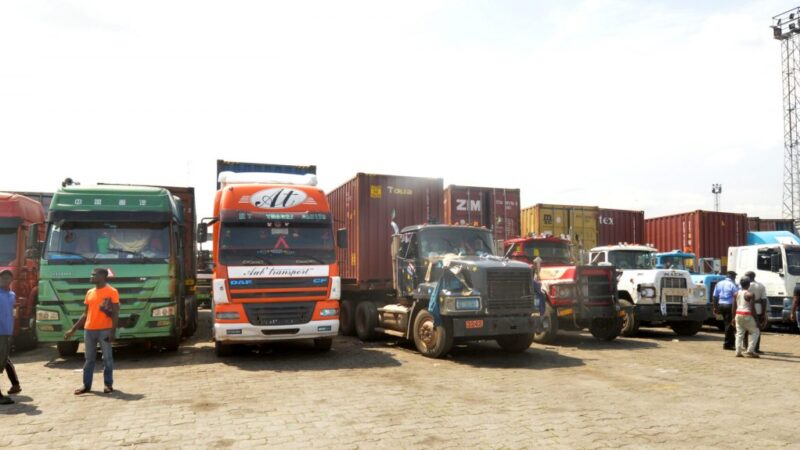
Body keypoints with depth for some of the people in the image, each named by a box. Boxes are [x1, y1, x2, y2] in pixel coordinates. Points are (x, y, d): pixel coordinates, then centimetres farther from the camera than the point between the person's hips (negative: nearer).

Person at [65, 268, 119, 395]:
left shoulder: (112, 292, -4)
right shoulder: (90, 293, 14)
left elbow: (115, 314, -6)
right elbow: (85, 314, 18)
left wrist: (113, 332, -14)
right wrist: (73, 329, 14)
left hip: (105, 330, -6)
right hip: (89, 330, 6)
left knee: (107, 358, 1)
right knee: (89, 359, 10)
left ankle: (108, 385, 9)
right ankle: (86, 385, 16)